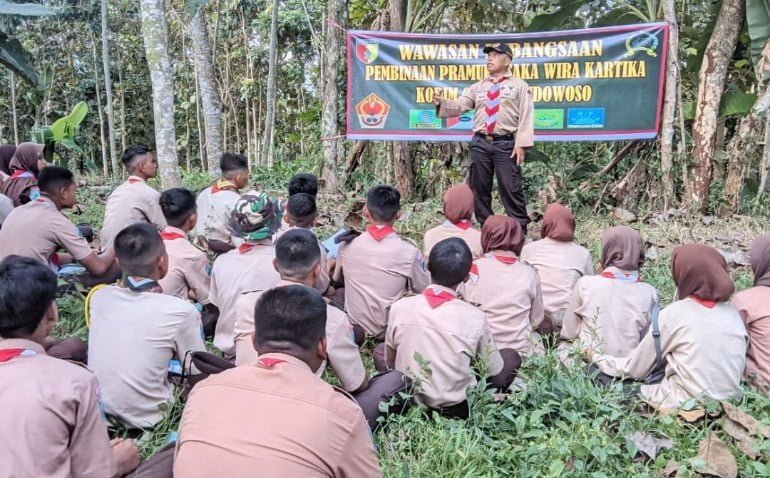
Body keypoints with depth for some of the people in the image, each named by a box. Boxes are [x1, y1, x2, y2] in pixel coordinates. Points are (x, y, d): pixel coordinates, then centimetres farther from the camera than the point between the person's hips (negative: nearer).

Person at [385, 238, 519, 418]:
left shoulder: (399, 307, -14)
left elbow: (389, 361, 3)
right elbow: (498, 378, -5)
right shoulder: (474, 317, -20)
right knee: (511, 356, 17)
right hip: (455, 408, -2)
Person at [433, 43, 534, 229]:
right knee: (479, 188, 8)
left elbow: (526, 116, -2)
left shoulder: (519, 86, 6)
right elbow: (459, 106, 8)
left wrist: (521, 144, -12)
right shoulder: (477, 87, 17)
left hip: (506, 144, -4)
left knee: (511, 189, -4)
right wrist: (442, 103, -13)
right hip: (480, 143, 4)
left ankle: (520, 229, 6)